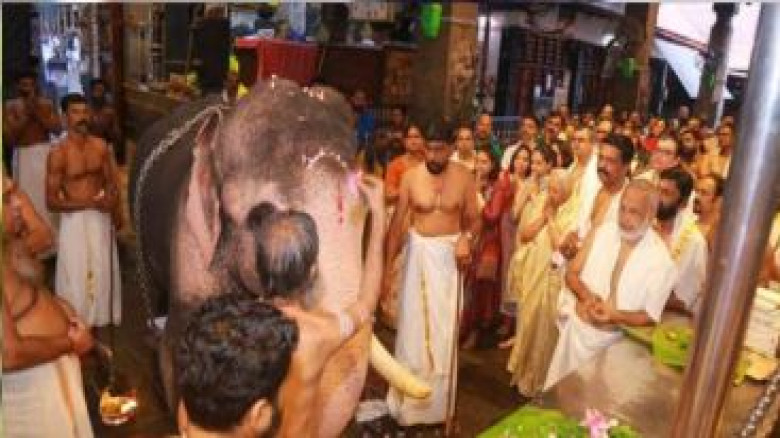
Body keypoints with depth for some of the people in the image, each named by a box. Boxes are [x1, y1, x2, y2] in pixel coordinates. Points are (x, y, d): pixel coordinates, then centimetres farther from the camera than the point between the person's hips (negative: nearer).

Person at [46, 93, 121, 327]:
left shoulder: (100, 146, 0)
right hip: (74, 219, -4)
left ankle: (100, 318, 31)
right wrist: (86, 203, -21)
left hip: (101, 216, 4)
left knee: (103, 271, 13)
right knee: (75, 274, 3)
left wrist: (111, 198, -11)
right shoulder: (58, 154, -13)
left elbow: (110, 181, 11)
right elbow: (51, 201, -12)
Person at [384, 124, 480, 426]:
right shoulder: (411, 177, -7)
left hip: (450, 253, 0)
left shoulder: (464, 178, -6)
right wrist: (387, 264, -4)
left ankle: (439, 402, 27)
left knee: (445, 326, 7)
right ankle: (411, 399, 26)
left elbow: (474, 219, 0)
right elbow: (397, 222, -4)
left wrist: (466, 238, -22)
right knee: (414, 324, 8)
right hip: (419, 251, 0)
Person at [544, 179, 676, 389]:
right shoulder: (602, 231, -5)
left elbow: (650, 316, -10)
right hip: (575, 328, 3)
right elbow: (572, 272, 2)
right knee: (555, 389, 16)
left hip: (613, 342, -3)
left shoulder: (660, 258, -14)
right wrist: (586, 295, -18)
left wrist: (614, 315, -26)